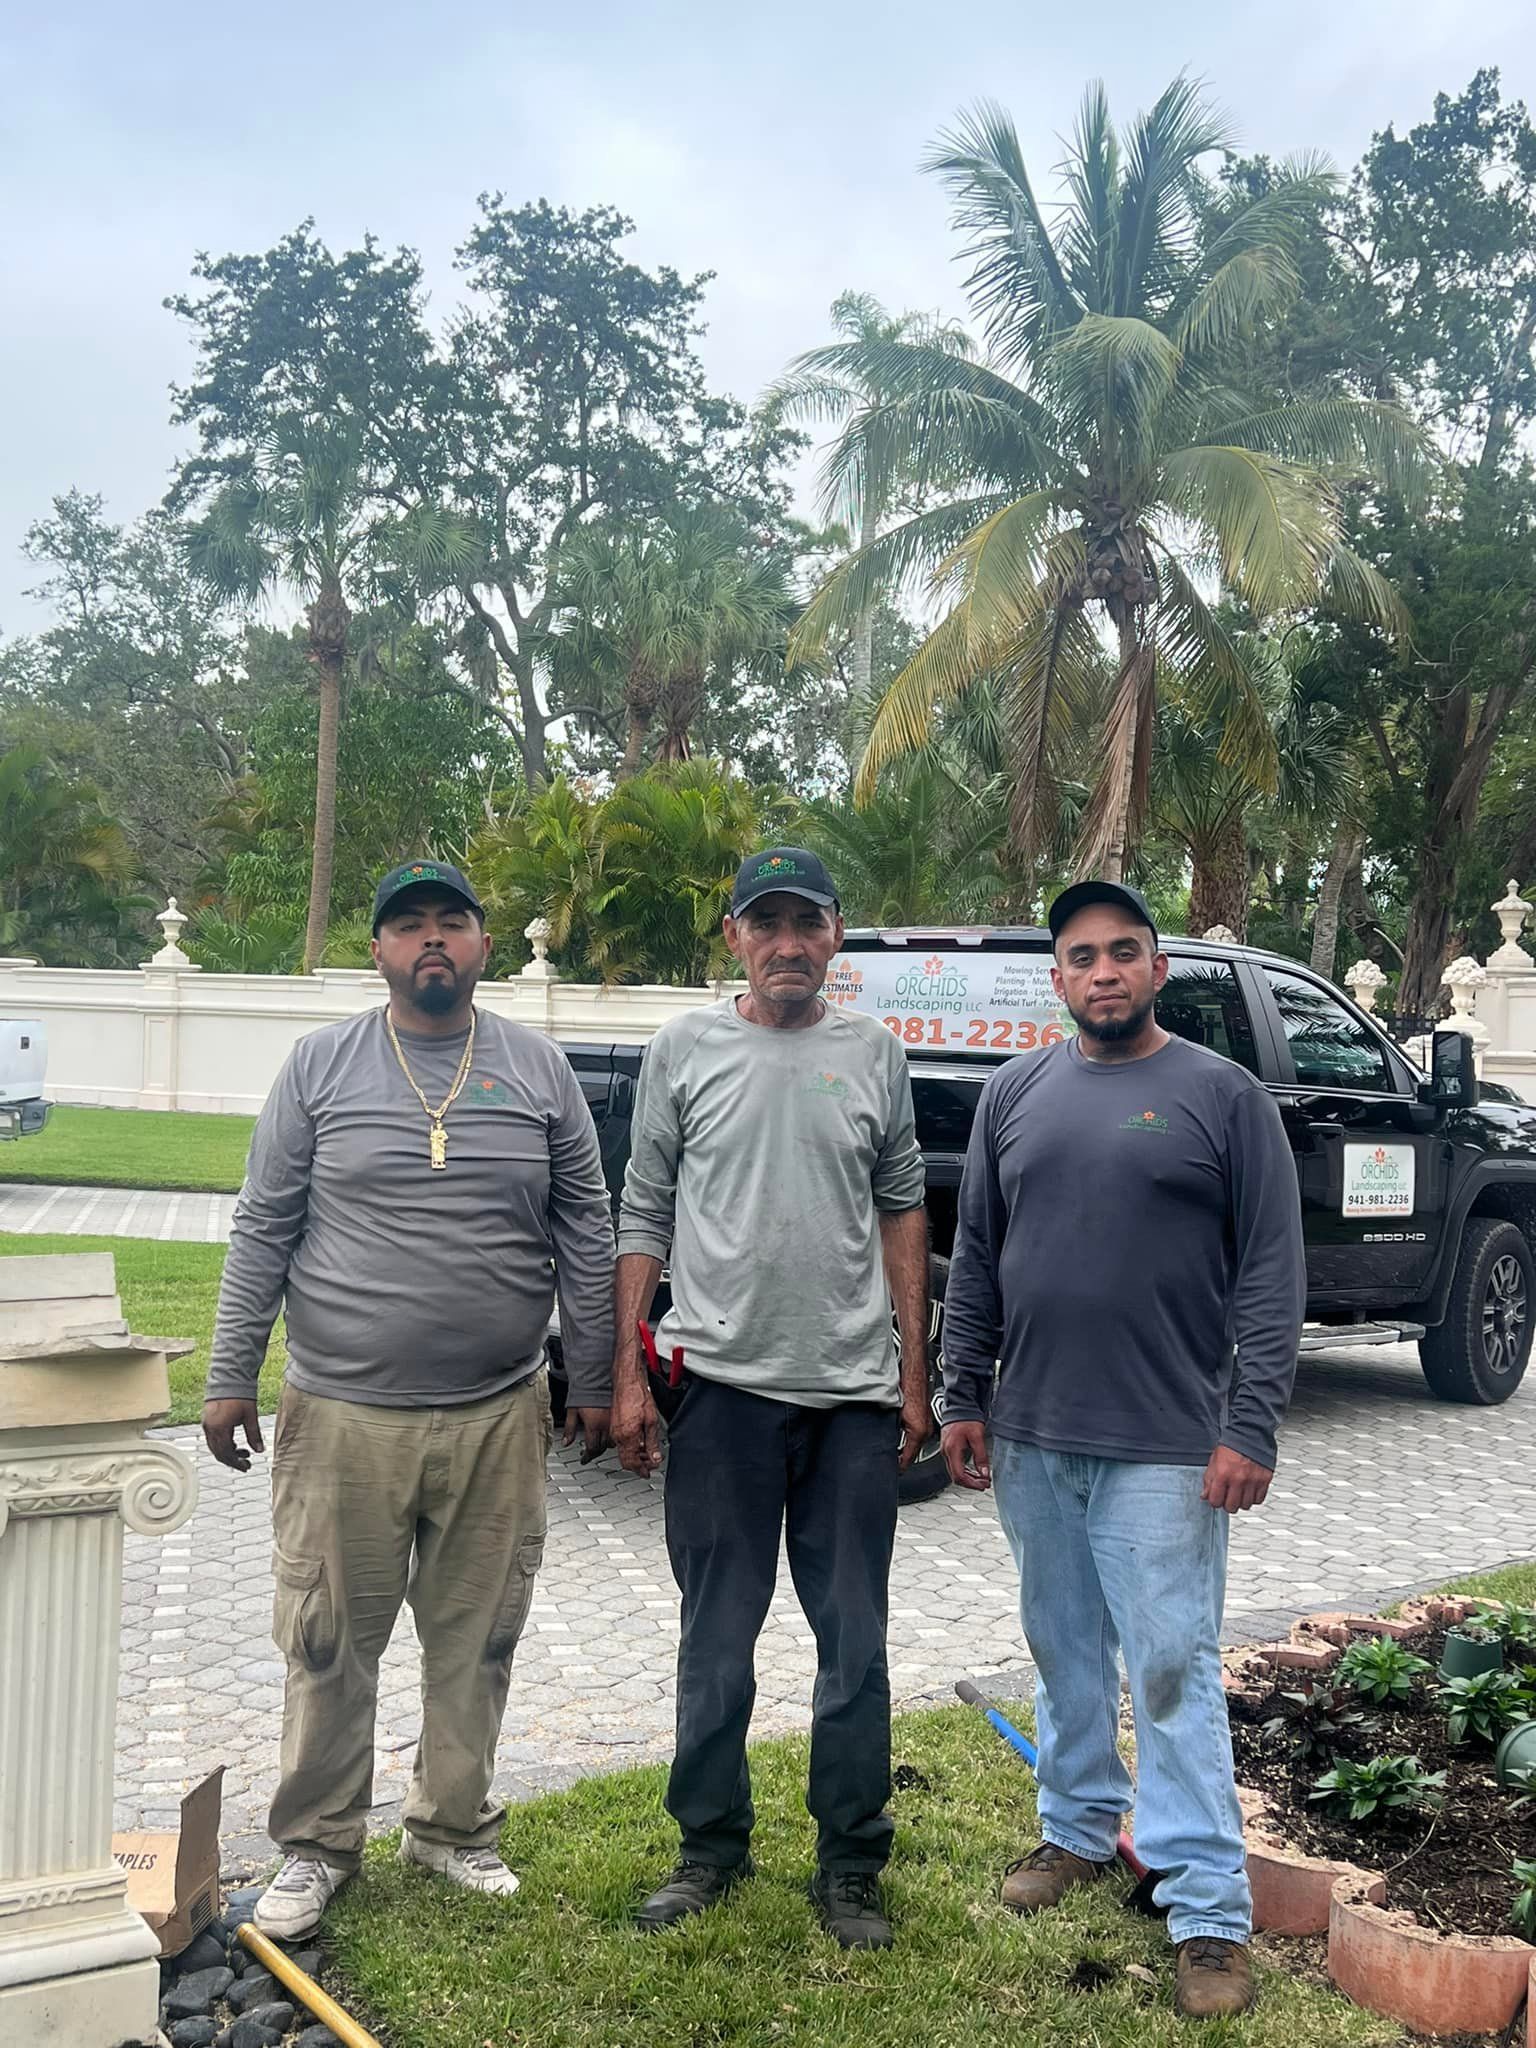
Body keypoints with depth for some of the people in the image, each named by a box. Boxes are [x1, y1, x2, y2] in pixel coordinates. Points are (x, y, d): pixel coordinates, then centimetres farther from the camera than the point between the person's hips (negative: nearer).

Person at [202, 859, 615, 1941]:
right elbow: (262, 1232, 3)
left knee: (476, 1638, 12)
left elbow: (587, 1235, 6)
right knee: (330, 1643, 7)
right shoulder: (320, 1066, 1)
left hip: (498, 1418, 1)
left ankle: (454, 1827, 30)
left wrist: (593, 1381, 4)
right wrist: (231, 1378, 0)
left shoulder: (538, 1069, 4)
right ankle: (318, 1844, 25)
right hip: (343, 1417, -1)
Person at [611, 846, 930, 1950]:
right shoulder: (685, 1048, 3)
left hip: (855, 1396, 1)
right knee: (717, 1637, 11)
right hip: (721, 1384, 0)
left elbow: (903, 1214, 10)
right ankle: (712, 1847, 27)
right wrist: (630, 1375, -1)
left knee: (856, 1643, 8)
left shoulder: (874, 1051, 6)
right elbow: (644, 1217, 5)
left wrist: (914, 1376, 6)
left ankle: (851, 1866, 22)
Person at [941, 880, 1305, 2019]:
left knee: (1174, 1671, -2)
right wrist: (964, 1399, 9)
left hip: (1165, 1449, -4)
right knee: (1066, 1652, 16)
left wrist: (1251, 1426, -12)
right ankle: (1080, 1830, 34)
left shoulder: (1224, 1096, -3)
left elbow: (1273, 1274, -6)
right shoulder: (1017, 1094, 8)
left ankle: (1210, 1911, 6)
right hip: (1032, 1440, 4)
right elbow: (975, 1260, 12)